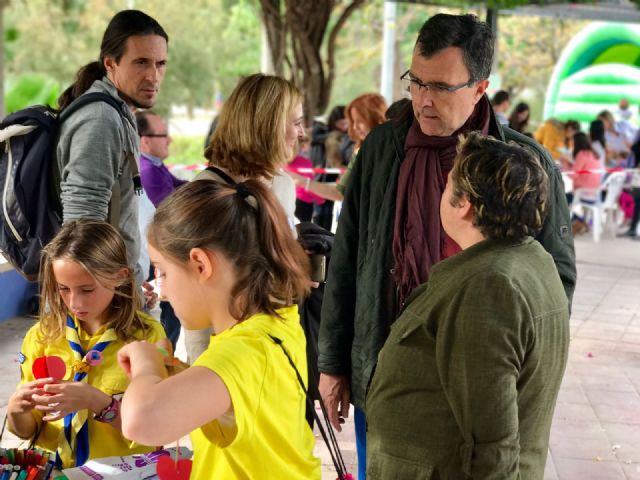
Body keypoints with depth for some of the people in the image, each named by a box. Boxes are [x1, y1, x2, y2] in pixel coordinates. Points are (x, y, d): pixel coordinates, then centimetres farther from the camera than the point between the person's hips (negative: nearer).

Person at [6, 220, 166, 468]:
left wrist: (96, 402, -22)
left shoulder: (148, 336, -7)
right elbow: (29, 431, 8)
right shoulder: (42, 335, 1)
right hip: (52, 468, 2)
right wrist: (16, 412, -12)